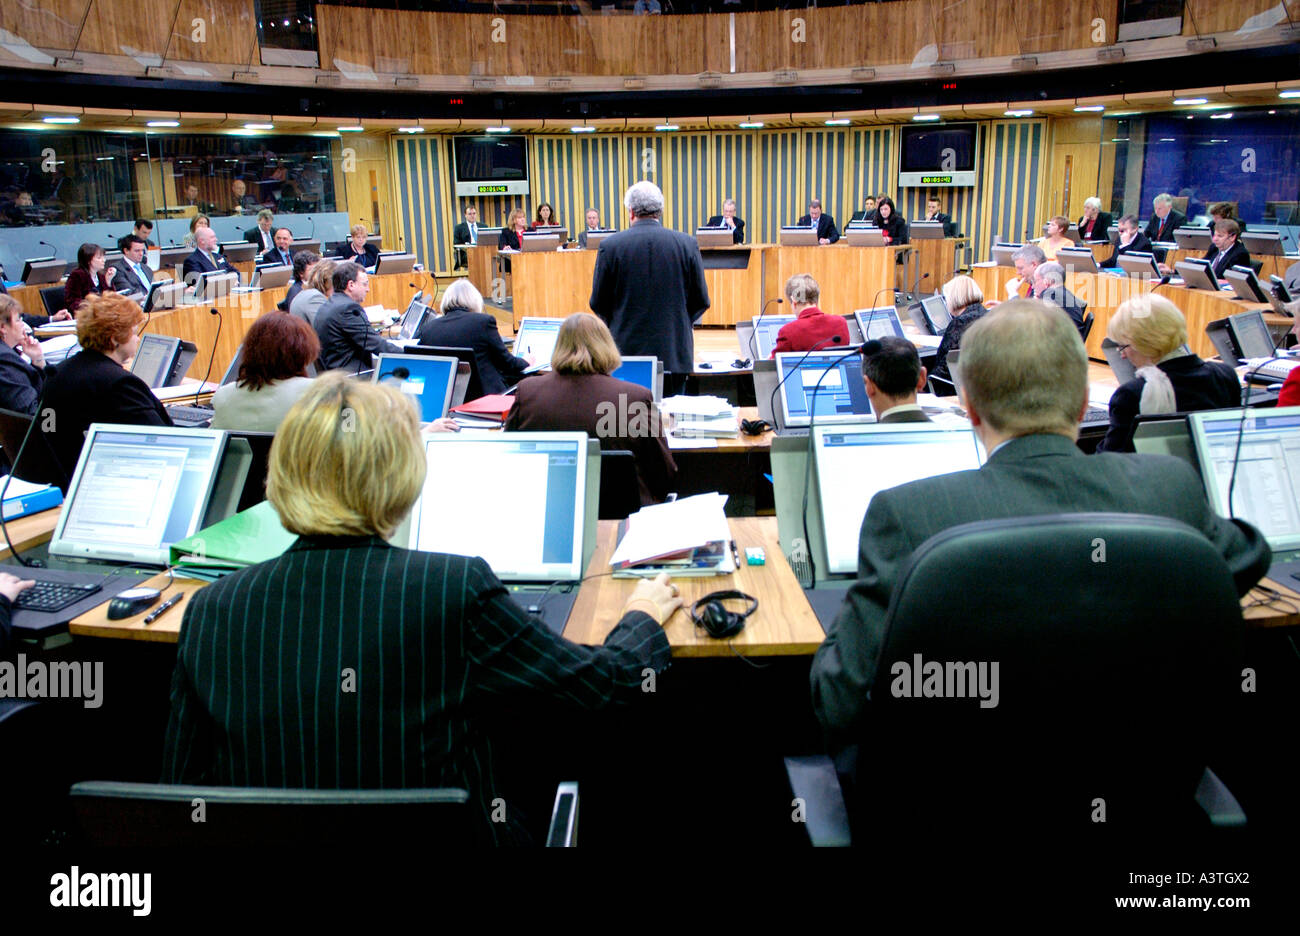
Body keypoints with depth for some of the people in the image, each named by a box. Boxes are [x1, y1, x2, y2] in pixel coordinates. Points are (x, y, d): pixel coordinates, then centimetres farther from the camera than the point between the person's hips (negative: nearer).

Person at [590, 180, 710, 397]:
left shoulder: (610, 245, -4)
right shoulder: (687, 244, -1)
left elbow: (598, 303, 1)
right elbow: (701, 302, 4)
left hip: (627, 353, -1)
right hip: (675, 354, 1)